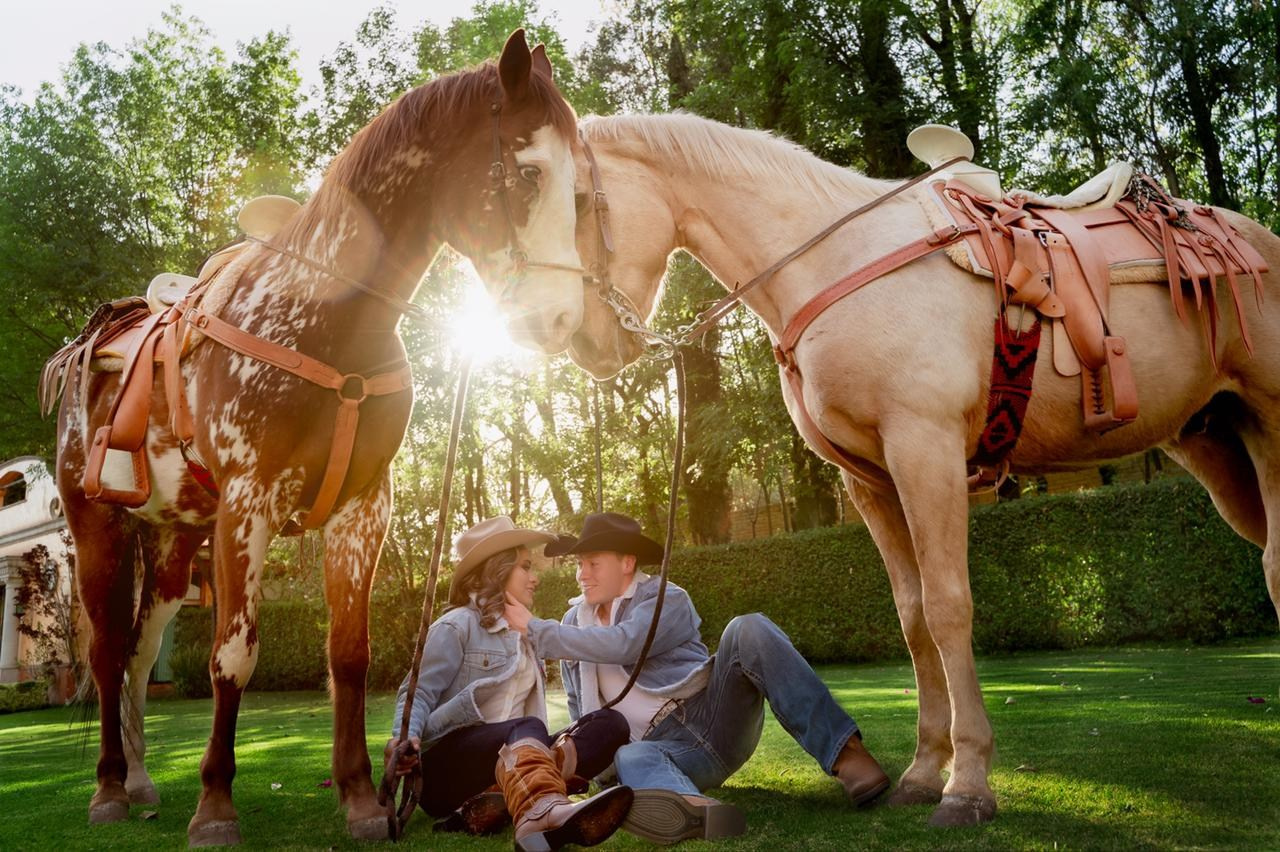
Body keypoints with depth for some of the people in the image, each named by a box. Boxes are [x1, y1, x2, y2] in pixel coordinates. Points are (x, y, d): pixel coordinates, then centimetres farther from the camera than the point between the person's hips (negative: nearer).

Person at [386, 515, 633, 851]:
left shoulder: (523, 635, 22)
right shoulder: (457, 625, 1)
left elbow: (527, 714, 17)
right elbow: (419, 693, -8)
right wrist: (404, 736, -28)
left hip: (508, 759, 7)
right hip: (445, 765, -6)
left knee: (610, 724, -14)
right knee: (526, 728, -35)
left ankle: (497, 804, -38)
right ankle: (544, 812, -72)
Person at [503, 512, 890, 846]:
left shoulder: (667, 599, -1)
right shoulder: (574, 624, 16)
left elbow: (622, 645, -21)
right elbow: (581, 711, 27)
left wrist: (535, 628, -13)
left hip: (715, 718, -2)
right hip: (661, 748, 2)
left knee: (747, 629, -28)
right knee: (629, 758, -36)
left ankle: (843, 753, -39)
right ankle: (697, 809, -73)